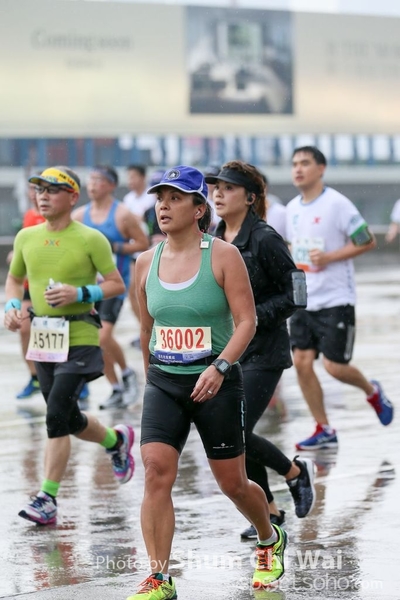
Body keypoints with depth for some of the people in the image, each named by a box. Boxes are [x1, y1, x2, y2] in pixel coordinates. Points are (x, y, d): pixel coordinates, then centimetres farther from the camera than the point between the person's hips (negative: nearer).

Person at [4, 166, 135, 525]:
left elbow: (117, 284, -3)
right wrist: (12, 306, 2)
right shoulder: (27, 237, 8)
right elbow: (14, 279, 21)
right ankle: (117, 440, 44)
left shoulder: (90, 239, -7)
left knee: (56, 416, -15)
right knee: (70, 420, 14)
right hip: (42, 339, 6)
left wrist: (80, 293, -18)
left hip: (79, 337, -6)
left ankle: (48, 499, -7)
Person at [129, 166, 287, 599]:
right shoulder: (146, 263, 5)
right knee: (156, 472, -15)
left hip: (216, 382, -3)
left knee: (232, 483, 8)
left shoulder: (223, 255, -8)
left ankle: (270, 540, 39)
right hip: (163, 383, 3)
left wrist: (219, 367, -24)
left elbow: (246, 320, -12)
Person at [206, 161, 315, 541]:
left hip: (263, 352, -7)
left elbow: (293, 295, -12)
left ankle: (297, 473, 13)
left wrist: (253, 317, -19)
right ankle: (269, 513, 23)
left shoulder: (265, 240, -13)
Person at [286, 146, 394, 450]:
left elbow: (368, 241, -11)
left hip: (336, 300, -6)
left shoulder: (336, 203, -12)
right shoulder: (292, 208, 9)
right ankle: (324, 431, 9)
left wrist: (329, 257, -19)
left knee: (334, 365, -7)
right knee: (302, 362, -2)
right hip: (303, 299, 6)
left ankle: (373, 391, 25)